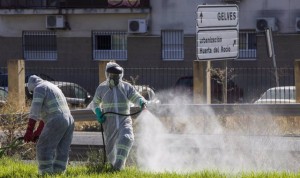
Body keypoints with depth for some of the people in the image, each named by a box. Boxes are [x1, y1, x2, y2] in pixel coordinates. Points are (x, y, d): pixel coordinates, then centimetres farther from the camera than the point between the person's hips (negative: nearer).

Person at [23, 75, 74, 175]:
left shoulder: (39, 88, 0)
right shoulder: (53, 88, 30)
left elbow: (34, 111, -10)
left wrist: (29, 131, -13)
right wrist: (38, 132, 33)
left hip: (56, 122, -9)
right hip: (69, 120, 9)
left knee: (44, 149, -5)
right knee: (61, 152, 7)